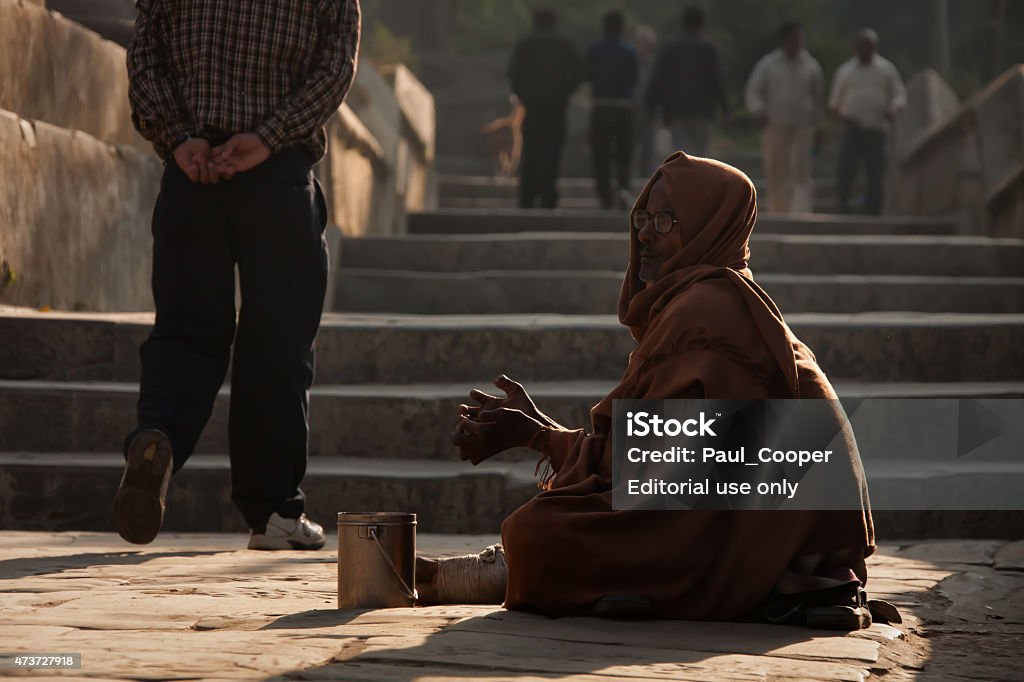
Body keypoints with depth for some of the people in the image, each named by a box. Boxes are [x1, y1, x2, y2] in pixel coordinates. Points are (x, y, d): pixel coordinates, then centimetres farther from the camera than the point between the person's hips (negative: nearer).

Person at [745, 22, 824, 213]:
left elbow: (817, 97, 18)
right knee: (775, 174, 1)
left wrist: (817, 128, 19)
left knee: (801, 172, -13)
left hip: (803, 127, 0)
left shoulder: (811, 66, 10)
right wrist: (759, 110, -17)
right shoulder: (767, 64, 6)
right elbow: (753, 91, 4)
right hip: (774, 126, 0)